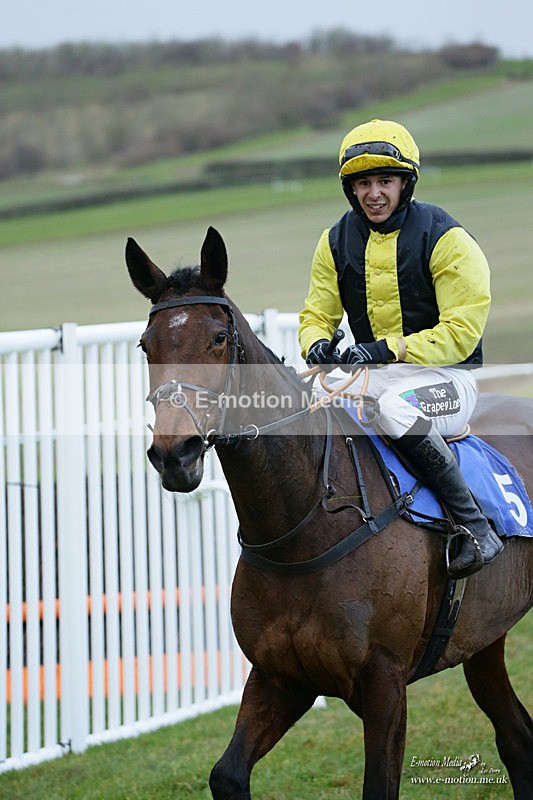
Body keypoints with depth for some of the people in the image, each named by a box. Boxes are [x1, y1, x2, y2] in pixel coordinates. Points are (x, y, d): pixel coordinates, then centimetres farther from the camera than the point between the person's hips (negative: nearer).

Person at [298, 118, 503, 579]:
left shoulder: (445, 239, -11)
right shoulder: (337, 243, 6)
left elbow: (461, 332, -15)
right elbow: (317, 314, 12)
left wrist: (388, 349, -26)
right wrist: (317, 344, -13)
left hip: (447, 376, -6)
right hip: (375, 377, 6)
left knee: (395, 407, -39)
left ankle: (477, 527, -30)